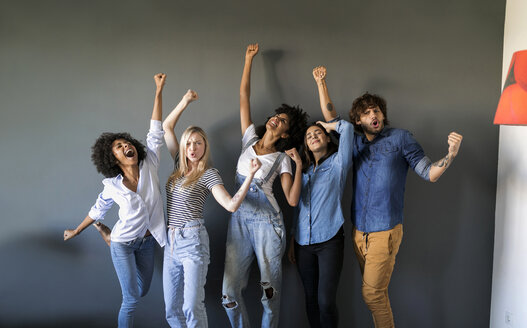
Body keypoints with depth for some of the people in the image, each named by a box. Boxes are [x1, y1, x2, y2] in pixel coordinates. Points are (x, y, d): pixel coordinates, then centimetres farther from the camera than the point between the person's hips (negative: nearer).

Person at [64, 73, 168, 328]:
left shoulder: (148, 166, -13)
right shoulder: (112, 186, -15)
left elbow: (155, 133, -18)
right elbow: (98, 209, 3)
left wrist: (159, 91, -22)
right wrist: (76, 231, 14)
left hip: (147, 240, 4)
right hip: (123, 244, -3)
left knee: (143, 289, 19)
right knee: (131, 299, -1)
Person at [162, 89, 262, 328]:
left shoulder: (209, 174, -2)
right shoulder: (180, 165, 13)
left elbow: (231, 205, -15)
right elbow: (167, 127, 18)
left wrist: (250, 175, -23)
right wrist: (185, 101, 16)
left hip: (193, 239, -6)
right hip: (171, 241, 6)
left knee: (192, 308, -11)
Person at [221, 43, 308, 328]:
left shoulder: (282, 159, 3)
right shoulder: (250, 139, 12)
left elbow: (292, 200, -7)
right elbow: (244, 97, 13)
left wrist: (299, 165, -10)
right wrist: (249, 60, 15)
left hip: (267, 223, -3)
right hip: (239, 221, 3)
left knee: (270, 291, 1)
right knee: (229, 294, -1)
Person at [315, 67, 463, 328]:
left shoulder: (400, 138, -1)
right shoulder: (356, 141, 10)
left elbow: (429, 173, -4)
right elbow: (331, 120, 16)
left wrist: (451, 154, -22)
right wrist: (322, 85, 11)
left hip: (385, 231, -5)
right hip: (359, 231, 5)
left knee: (372, 294, -6)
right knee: (376, 292, 12)